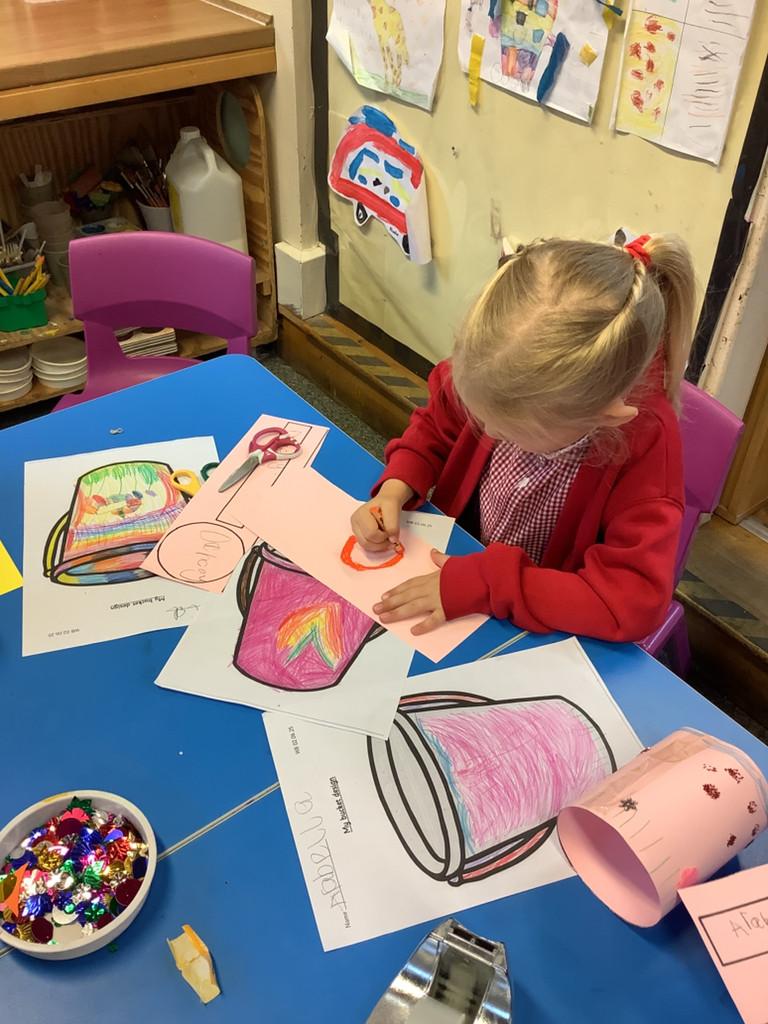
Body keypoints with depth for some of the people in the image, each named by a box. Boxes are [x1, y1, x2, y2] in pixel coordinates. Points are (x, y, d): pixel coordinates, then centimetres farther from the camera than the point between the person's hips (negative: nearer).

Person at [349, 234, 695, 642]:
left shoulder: (645, 442, -32)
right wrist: (395, 490, -17)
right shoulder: (507, 380, -21)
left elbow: (636, 601, -33)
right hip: (455, 559, 6)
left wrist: (482, 586, -34)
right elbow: (437, 426, 1)